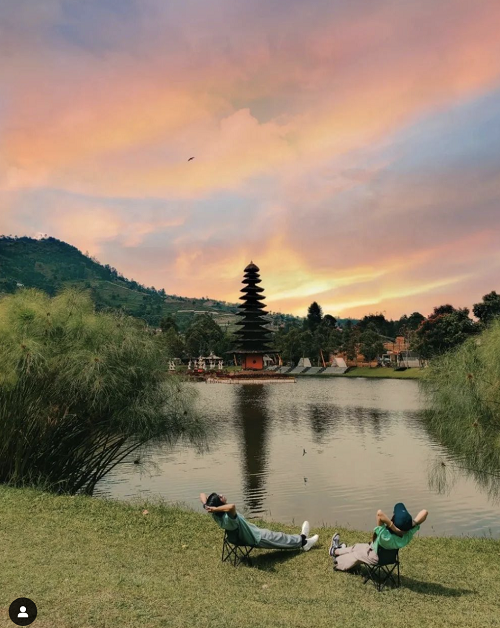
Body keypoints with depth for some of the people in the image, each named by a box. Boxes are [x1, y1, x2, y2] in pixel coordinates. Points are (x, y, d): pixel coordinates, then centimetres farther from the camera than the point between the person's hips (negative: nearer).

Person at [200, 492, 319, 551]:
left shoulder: (216, 515, -16)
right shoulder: (227, 518, -40)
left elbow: (202, 495, -7)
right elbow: (232, 506, -65)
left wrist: (207, 506, -19)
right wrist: (215, 508, -53)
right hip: (258, 538, -8)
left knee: (277, 536, 26)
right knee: (279, 538, 17)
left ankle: (300, 540, 46)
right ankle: (302, 541, 43)